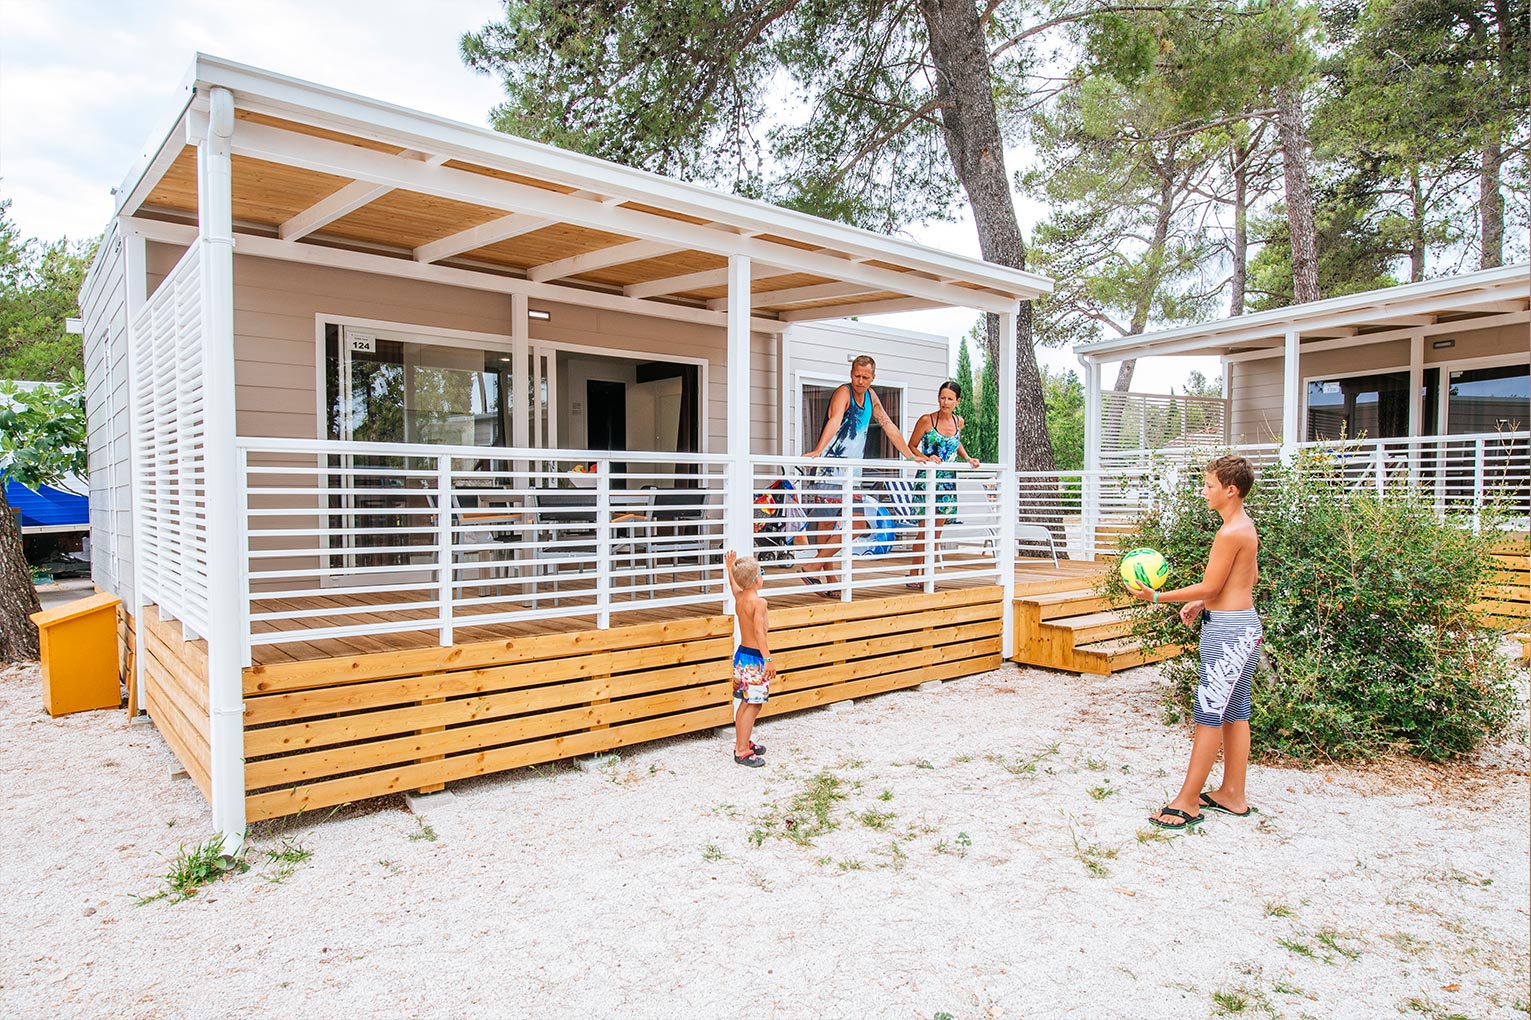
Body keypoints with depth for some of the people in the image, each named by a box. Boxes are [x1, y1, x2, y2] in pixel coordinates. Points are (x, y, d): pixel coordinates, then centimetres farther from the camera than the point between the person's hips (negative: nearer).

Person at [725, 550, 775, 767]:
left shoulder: (739, 596, 5)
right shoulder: (759, 602, -19)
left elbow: (733, 584, 29)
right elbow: (759, 631, -28)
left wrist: (730, 566, 42)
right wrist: (768, 659, -31)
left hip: (741, 654, 9)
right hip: (754, 658, -9)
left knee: (746, 702, 19)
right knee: (753, 705, -3)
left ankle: (741, 743, 29)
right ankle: (742, 751, 1)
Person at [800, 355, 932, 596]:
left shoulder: (870, 395, 13)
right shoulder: (844, 392, -10)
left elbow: (889, 426, 20)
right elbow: (835, 421, -29)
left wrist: (912, 456, 21)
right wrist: (817, 451, -44)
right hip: (831, 470, -8)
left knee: (858, 525, 4)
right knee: (826, 524, -8)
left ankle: (815, 567, 10)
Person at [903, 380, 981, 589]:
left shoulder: (959, 422, 7)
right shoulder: (926, 420, -8)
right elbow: (911, 447, -3)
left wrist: (967, 458, 11)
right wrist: (927, 458, -20)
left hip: (948, 480, 5)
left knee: (937, 531, 7)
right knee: (925, 530, -8)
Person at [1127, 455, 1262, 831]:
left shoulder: (1230, 532, -19)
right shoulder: (1246, 526, 12)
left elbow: (1209, 586, -18)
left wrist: (1157, 596, -14)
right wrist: (1205, 603, 20)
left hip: (1228, 630, -10)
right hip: (1244, 626, 10)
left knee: (1209, 715, -5)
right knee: (1235, 713, 15)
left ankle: (1187, 803, 3)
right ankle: (1232, 794, 25)